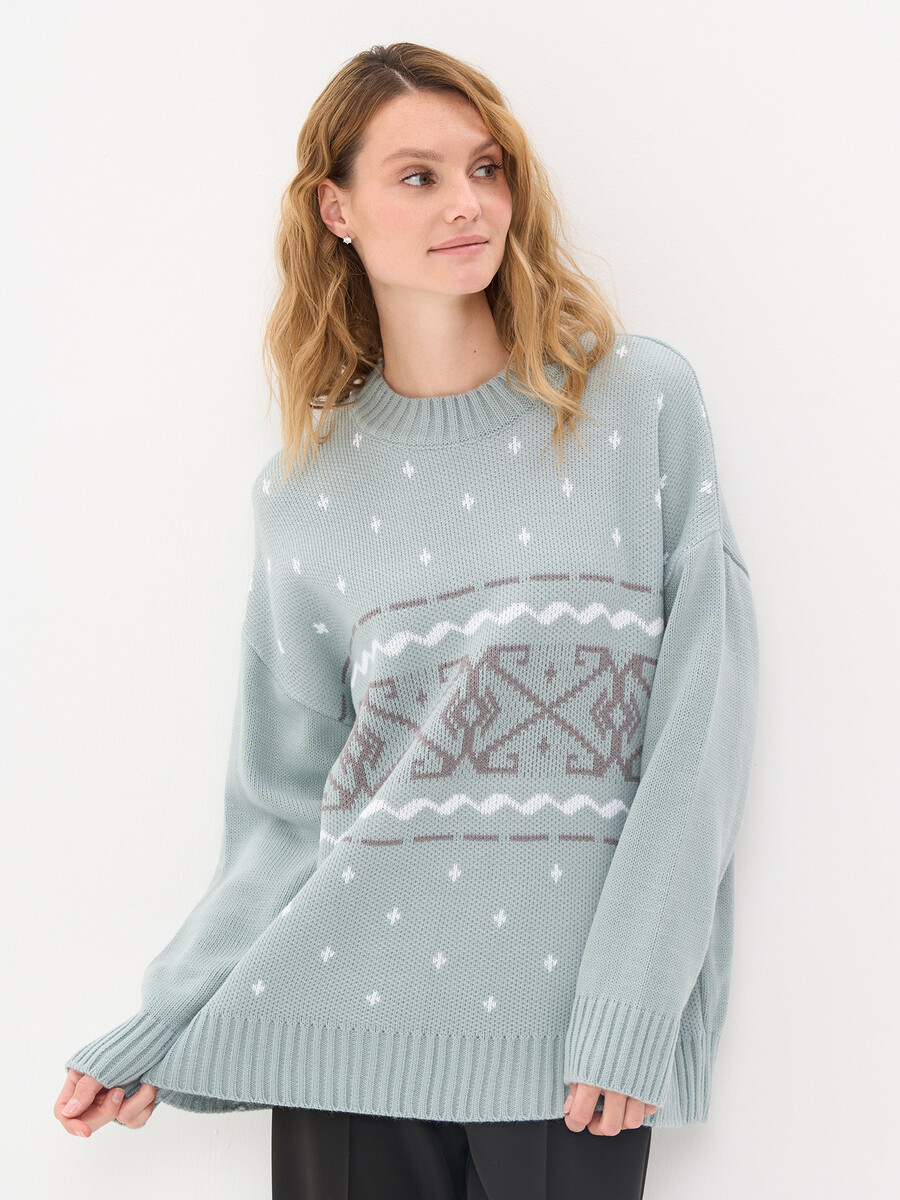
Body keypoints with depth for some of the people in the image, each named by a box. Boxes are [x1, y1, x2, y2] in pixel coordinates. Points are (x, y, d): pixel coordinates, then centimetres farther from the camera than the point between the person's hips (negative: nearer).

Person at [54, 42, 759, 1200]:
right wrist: (164, 1026, -1)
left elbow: (700, 711, -4)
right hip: (347, 1010, 2)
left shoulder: (641, 400, 2)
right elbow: (291, 803, 8)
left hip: (571, 1024, -1)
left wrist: (635, 994, -11)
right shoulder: (305, 491, 7)